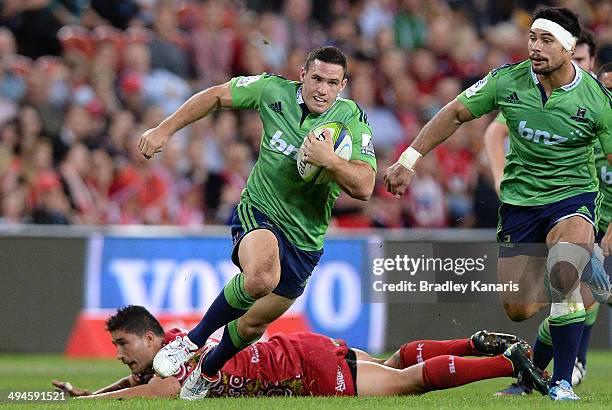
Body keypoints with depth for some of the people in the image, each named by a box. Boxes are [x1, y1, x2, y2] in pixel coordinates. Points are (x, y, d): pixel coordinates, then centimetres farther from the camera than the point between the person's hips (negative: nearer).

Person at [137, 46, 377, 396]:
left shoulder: (352, 119, -11)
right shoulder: (274, 91, -9)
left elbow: (364, 187, -20)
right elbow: (216, 96, 5)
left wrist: (329, 161, -36)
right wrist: (164, 130, 1)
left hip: (305, 238, 2)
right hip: (259, 212, -2)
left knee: (255, 322, 13)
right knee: (261, 277, -36)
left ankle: (208, 371, 46)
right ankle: (193, 341, -15)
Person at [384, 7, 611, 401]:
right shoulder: (508, 81, -10)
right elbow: (456, 113, 4)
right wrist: (410, 161, 2)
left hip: (573, 195, -3)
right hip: (519, 200, 3)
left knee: (563, 274, -33)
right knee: (518, 309, 0)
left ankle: (562, 382, -21)